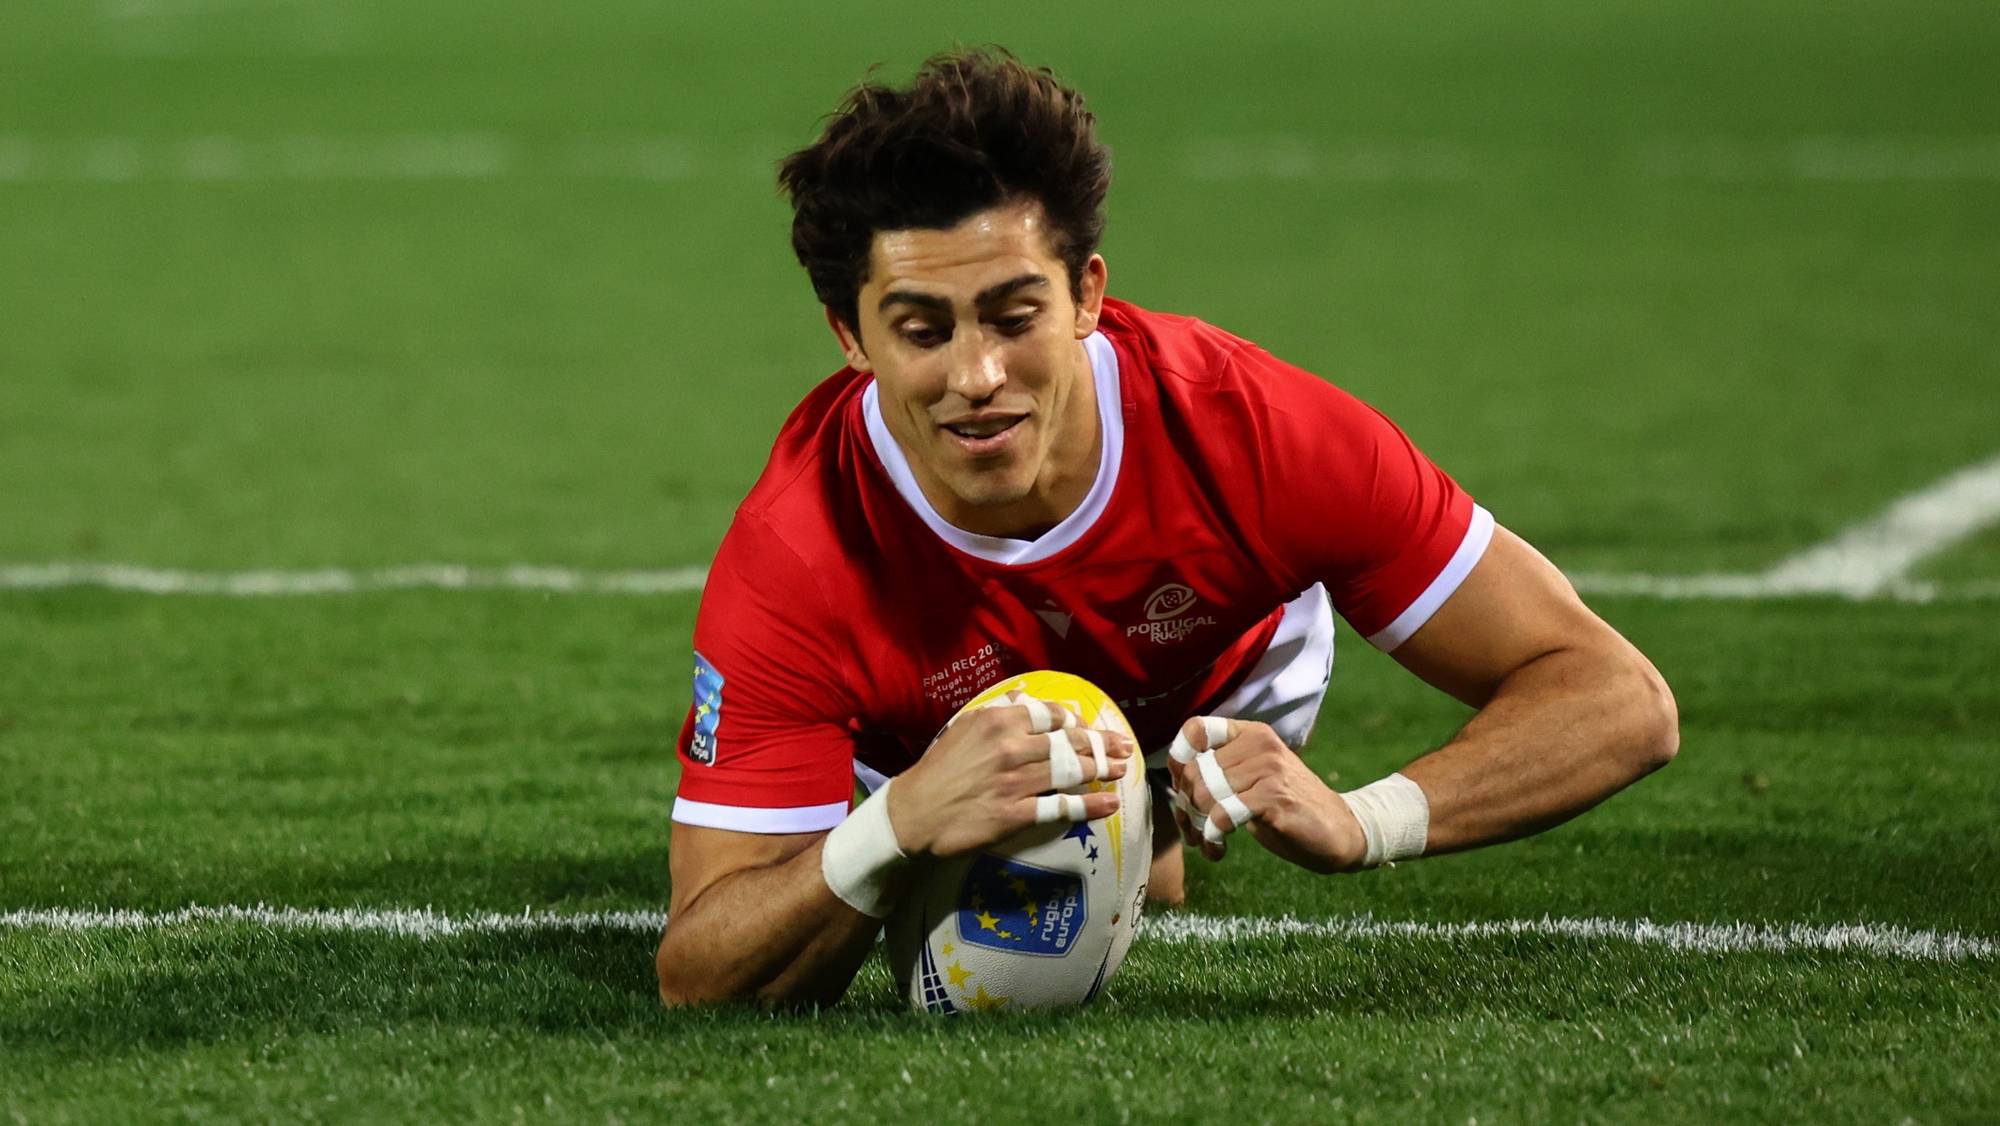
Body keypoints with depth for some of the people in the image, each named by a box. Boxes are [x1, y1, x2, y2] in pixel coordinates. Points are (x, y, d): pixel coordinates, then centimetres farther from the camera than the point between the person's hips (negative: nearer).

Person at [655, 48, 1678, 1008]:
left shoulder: (1250, 433, -43)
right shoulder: (790, 568, -45)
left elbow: (1622, 704, -41)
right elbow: (695, 983, -46)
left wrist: (1355, 821, -60)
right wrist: (894, 829, -67)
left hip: (1222, 695, 0)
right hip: (909, 750, 0)